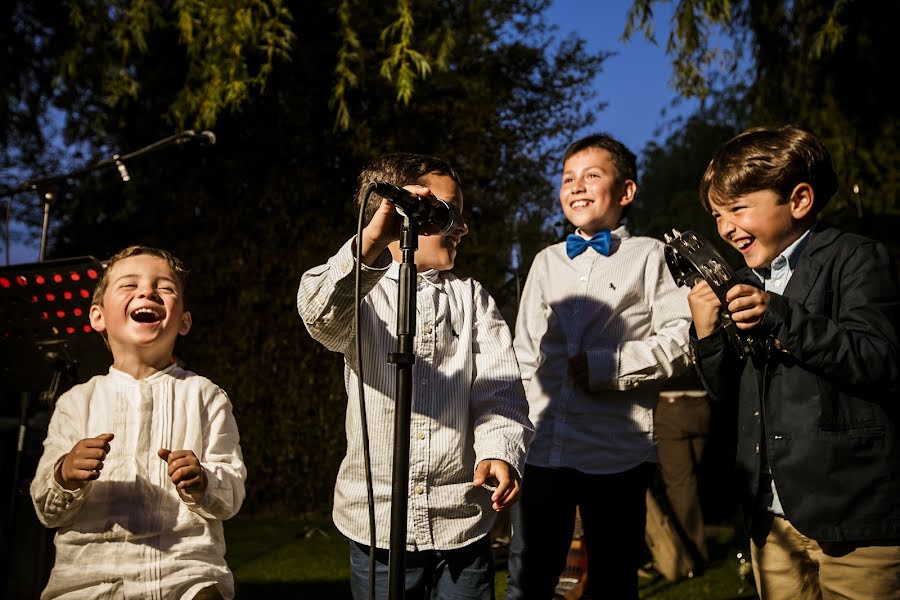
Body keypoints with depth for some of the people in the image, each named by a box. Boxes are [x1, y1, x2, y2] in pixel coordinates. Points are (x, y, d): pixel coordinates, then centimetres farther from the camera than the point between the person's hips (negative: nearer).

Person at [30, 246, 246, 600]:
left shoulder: (205, 396, 8)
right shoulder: (77, 402, 10)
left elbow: (232, 496, 3)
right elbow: (48, 510, 7)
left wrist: (201, 485, -18)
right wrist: (66, 477, -14)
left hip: (188, 568, -1)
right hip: (88, 571, 2)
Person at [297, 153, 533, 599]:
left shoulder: (472, 298, 9)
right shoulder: (362, 292, 2)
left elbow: (498, 391, -2)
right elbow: (321, 315, -23)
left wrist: (501, 452, -23)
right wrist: (371, 243, -40)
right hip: (377, 523, -2)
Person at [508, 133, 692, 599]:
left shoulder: (649, 256, 0)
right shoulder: (546, 262, 14)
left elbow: (682, 339, -8)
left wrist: (608, 366, -14)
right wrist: (520, 420, 7)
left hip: (617, 451, -3)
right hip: (544, 449, 4)